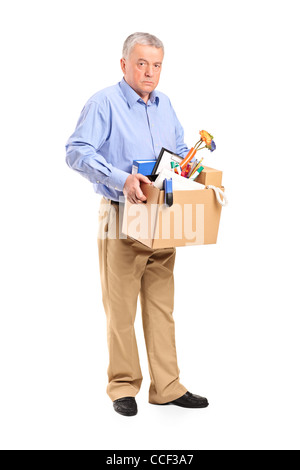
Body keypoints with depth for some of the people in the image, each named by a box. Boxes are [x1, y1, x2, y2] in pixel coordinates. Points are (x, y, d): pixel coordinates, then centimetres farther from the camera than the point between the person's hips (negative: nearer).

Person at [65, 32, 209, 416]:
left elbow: (179, 150, 27)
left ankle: (166, 386, 16)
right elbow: (77, 152, -17)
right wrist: (121, 178, -29)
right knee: (120, 306, 0)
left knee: (162, 304, 9)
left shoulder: (165, 105, 15)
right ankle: (123, 386, 13)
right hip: (121, 216, -6)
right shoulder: (104, 103, -6)